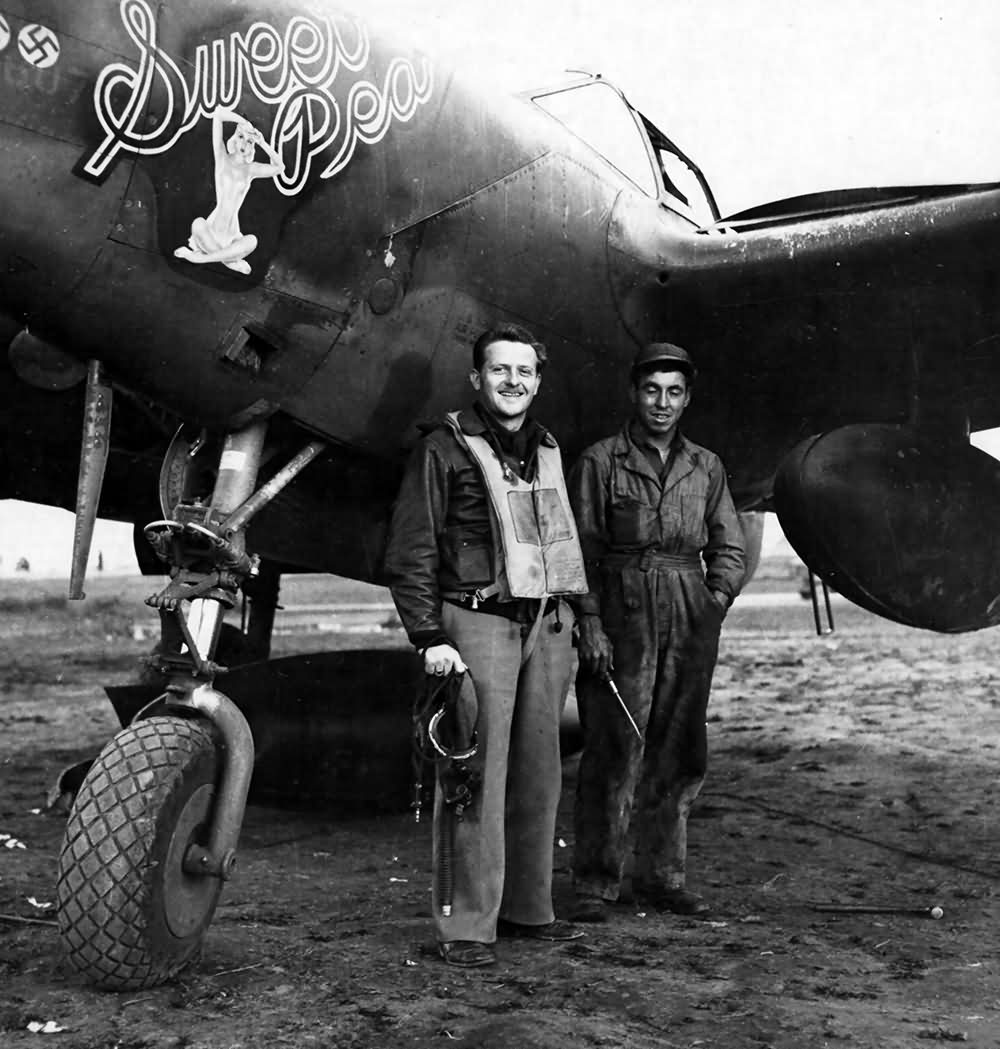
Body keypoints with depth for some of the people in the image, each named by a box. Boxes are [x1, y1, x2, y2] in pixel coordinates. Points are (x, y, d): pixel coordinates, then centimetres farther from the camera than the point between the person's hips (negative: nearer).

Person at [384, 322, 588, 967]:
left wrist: (573, 619, 16)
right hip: (477, 622, -6)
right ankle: (467, 925, -1)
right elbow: (409, 555, -5)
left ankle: (528, 908, 21)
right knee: (476, 775, -8)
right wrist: (429, 638, -11)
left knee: (539, 773, 9)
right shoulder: (446, 449, -1)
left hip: (547, 624, 6)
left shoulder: (548, 452, 18)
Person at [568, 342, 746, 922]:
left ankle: (663, 875, 18)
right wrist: (590, 624, -10)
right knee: (614, 751, -5)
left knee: (679, 752, 7)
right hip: (621, 618, -4)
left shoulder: (705, 467, 12)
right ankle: (596, 884, 3)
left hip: (691, 624, 4)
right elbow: (581, 551, -2)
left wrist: (711, 607, 1)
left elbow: (729, 550, 16)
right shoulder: (600, 462, 1)